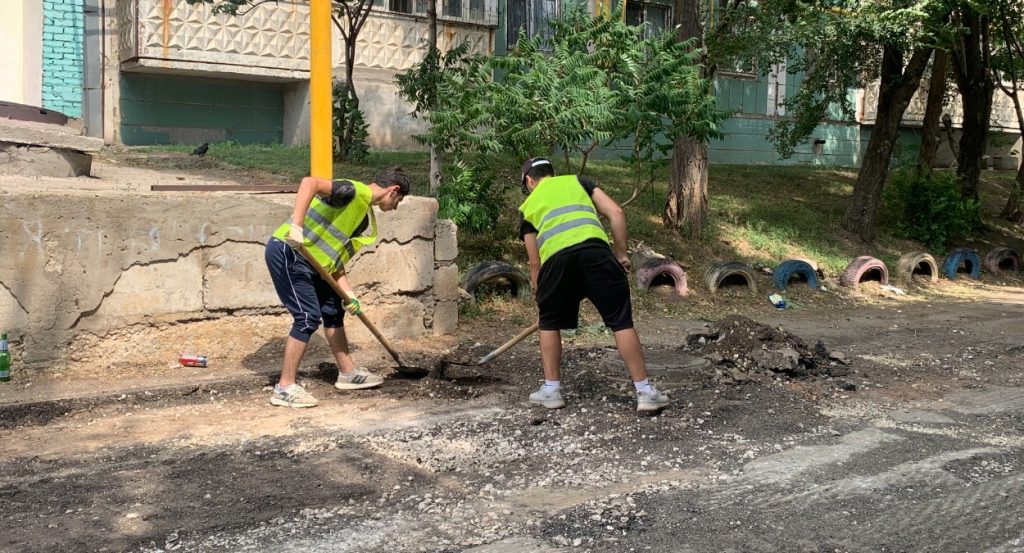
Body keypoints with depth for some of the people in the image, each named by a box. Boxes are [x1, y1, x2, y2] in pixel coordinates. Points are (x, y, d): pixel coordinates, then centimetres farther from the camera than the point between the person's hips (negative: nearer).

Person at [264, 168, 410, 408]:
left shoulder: (364, 218, 16)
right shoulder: (356, 191, -13)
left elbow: (336, 257, 12)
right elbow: (309, 183, -28)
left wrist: (348, 294, 0)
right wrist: (296, 226, -37)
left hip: (310, 261, 10)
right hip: (287, 252, -10)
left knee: (333, 310, 17)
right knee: (308, 316, -11)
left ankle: (348, 373, 31)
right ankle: (285, 388, -3)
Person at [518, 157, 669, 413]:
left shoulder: (529, 206, 30)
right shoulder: (576, 181, 31)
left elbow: (535, 263, 28)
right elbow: (616, 213, 16)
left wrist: (542, 298, 37)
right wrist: (621, 254, 20)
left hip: (556, 258, 1)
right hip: (595, 249, 0)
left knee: (549, 323, 23)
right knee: (621, 321, 5)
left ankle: (551, 390, 25)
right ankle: (645, 392, 5)